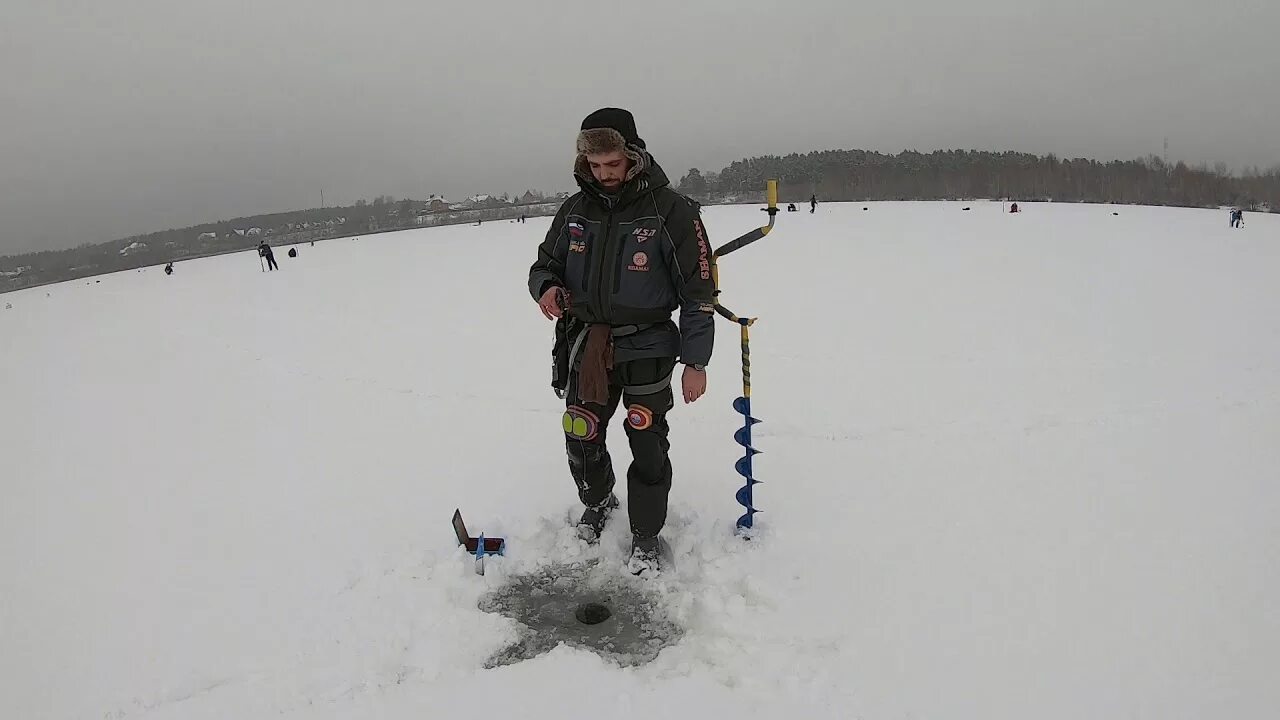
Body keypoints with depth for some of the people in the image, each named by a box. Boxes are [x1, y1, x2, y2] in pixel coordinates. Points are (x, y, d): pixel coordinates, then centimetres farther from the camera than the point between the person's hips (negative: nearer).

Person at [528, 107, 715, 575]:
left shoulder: (671, 210, -12)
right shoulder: (576, 209, 2)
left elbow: (699, 290, -10)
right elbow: (545, 263, 13)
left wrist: (696, 362, -12)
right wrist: (546, 287, -12)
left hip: (647, 349, -4)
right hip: (586, 347, 5)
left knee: (648, 449, 2)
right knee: (581, 441, 13)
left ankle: (645, 537, 24)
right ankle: (597, 502, 43)